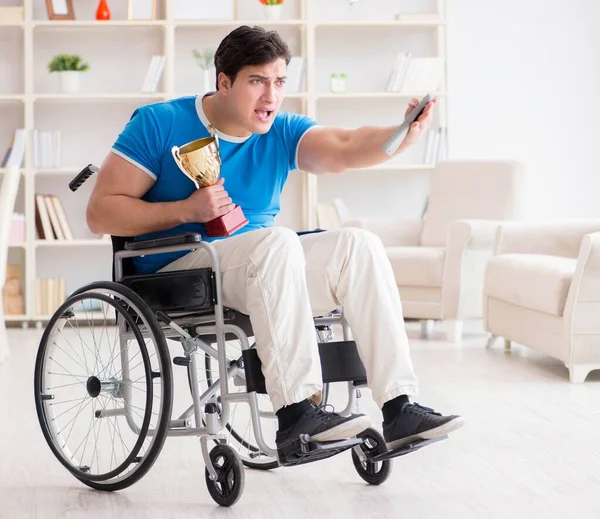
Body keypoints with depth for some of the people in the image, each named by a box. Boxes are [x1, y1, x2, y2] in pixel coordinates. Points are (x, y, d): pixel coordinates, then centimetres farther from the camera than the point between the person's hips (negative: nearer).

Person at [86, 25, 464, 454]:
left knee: (359, 245, -16)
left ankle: (398, 408, -22)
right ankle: (296, 412, -37)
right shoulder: (160, 124, -5)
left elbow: (344, 149, -16)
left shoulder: (281, 133, 5)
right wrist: (187, 210, -20)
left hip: (261, 268, 5)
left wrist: (405, 135, -37)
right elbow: (100, 212, -9)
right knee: (278, 241, -33)